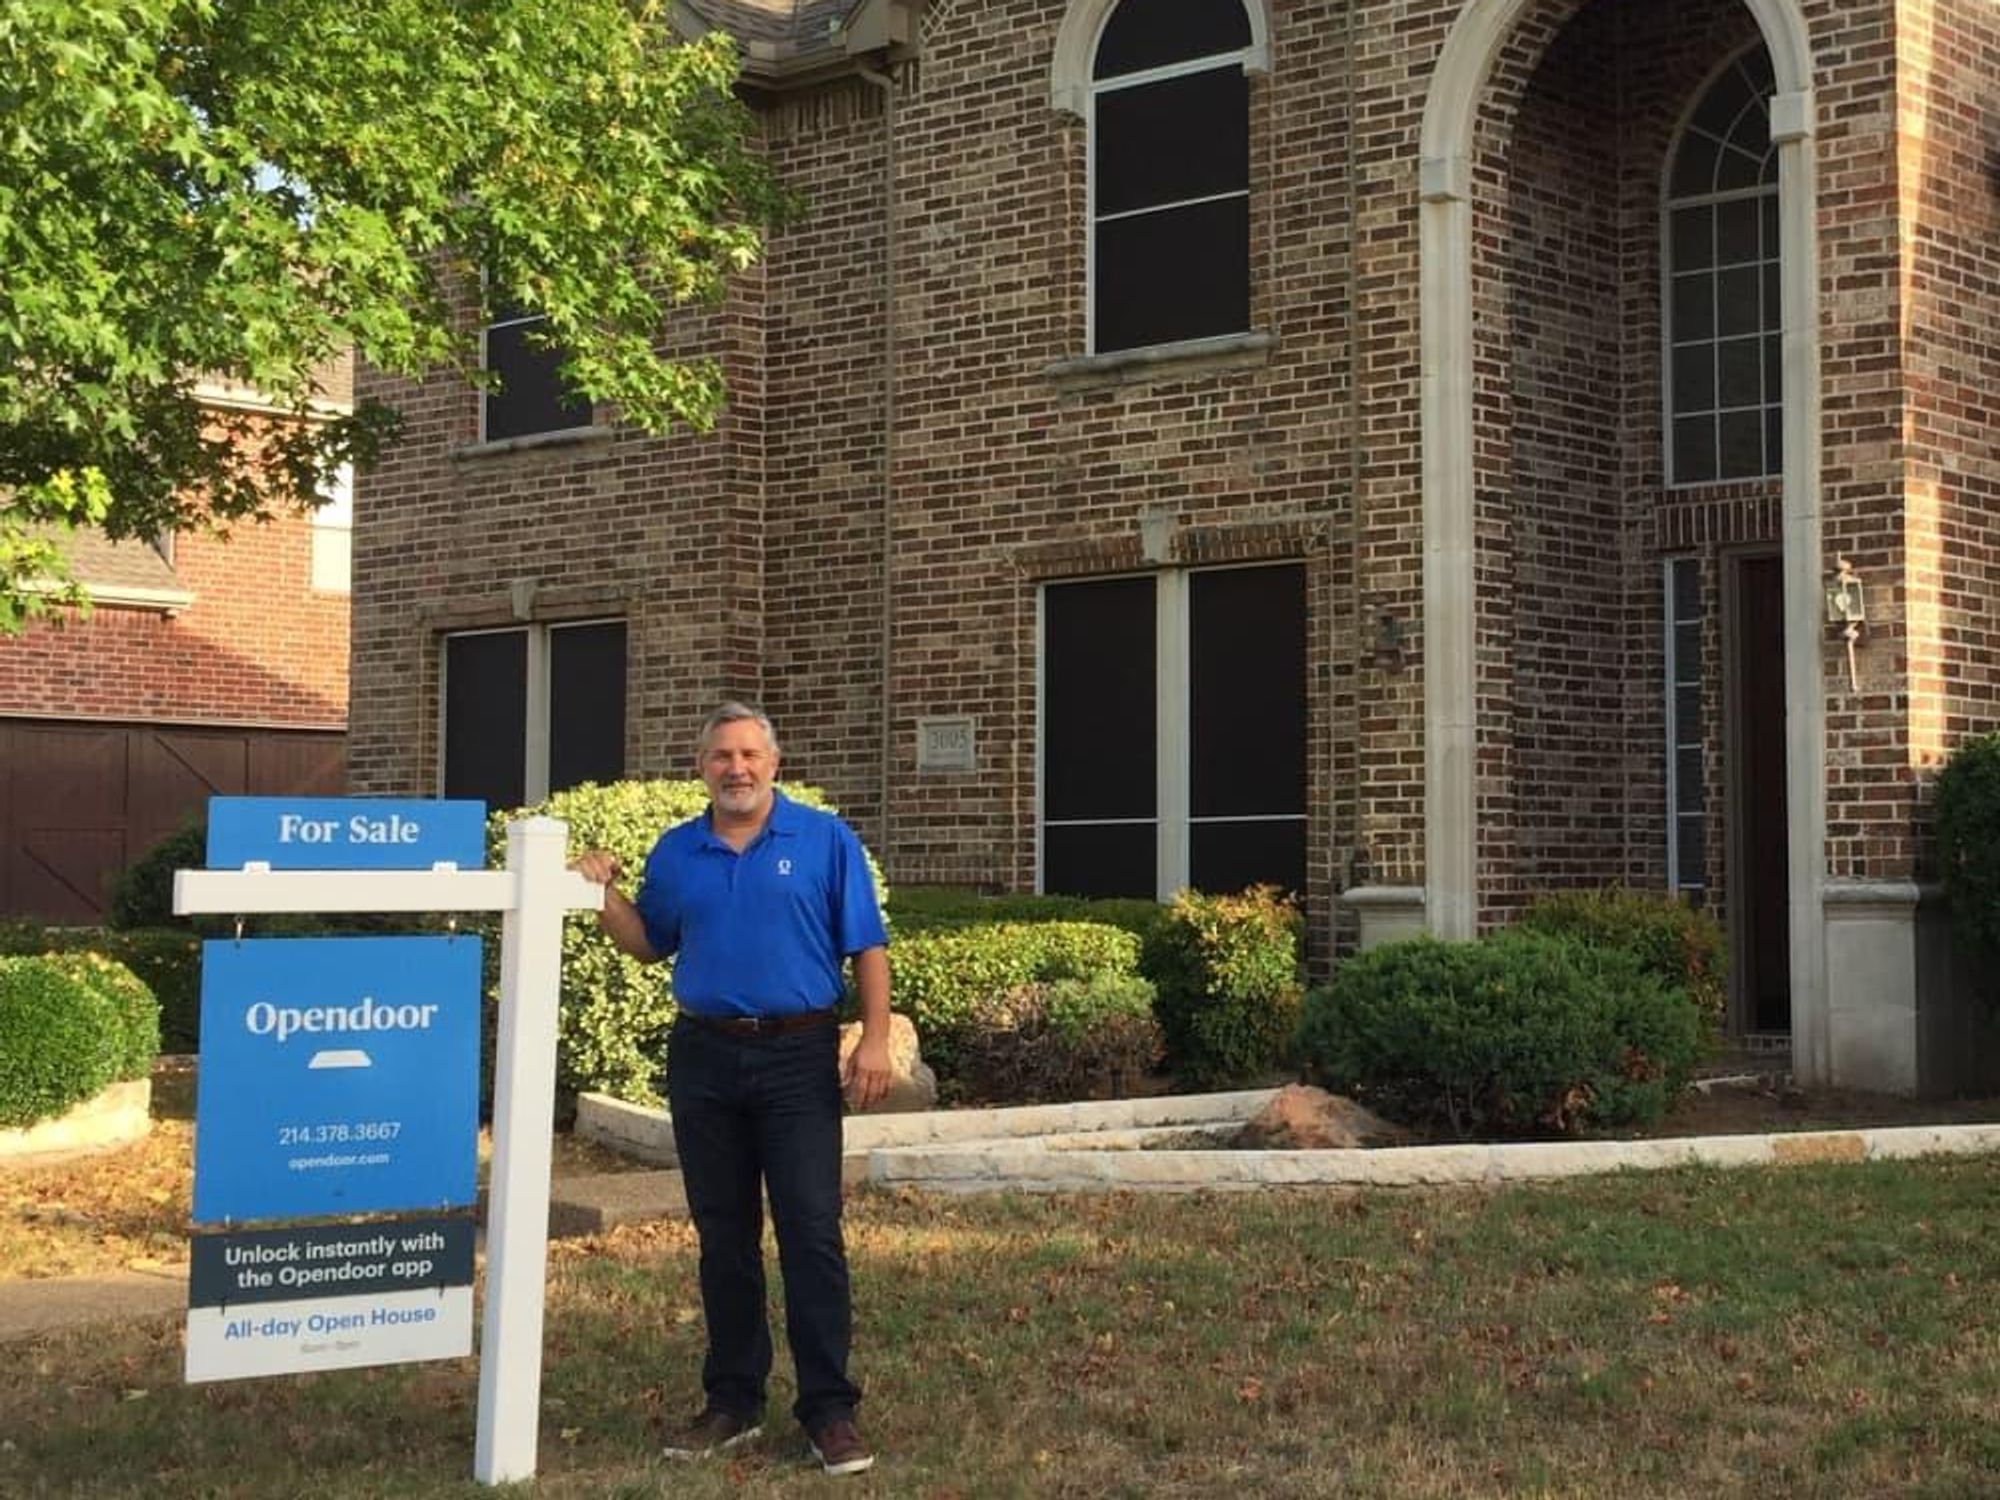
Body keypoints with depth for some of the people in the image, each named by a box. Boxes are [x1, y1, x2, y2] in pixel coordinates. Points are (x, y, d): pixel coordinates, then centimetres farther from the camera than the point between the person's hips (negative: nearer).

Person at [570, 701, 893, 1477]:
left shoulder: (826, 840, 0)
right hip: (704, 1056, 4)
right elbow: (649, 943, 17)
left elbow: (867, 947, -2)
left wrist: (875, 1039, -11)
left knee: (812, 1232, -5)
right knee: (723, 1237, 10)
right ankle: (732, 1401, 20)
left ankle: (830, 1409, 1)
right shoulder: (676, 852, 9)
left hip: (798, 1055, -3)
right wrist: (602, 890, 1)